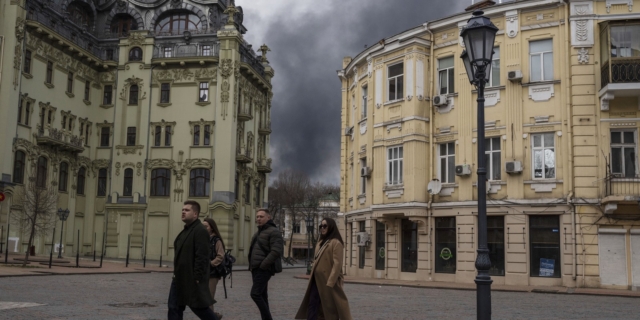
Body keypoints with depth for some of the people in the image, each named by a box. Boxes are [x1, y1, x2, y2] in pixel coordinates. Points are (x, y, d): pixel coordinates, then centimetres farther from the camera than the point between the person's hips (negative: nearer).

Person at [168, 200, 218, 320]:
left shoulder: (200, 231, -15)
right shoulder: (186, 230, 16)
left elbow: (201, 257, -22)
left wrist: (196, 278, -23)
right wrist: (176, 273, 18)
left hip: (192, 279, -10)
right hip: (180, 278, 10)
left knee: (199, 307, 0)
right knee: (174, 307, 7)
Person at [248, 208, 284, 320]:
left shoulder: (273, 231, -10)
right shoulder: (258, 232, 19)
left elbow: (277, 251, -21)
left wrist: (263, 265, -21)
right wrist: (252, 266, 14)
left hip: (264, 269, -9)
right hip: (256, 269, 9)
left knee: (255, 293, -15)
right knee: (262, 295, 9)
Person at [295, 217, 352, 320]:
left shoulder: (336, 243, -10)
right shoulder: (320, 243, 18)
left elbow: (337, 264, -17)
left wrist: (330, 283, -22)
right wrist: (311, 279, 15)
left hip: (328, 282, -8)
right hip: (317, 280, 8)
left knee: (331, 308, 0)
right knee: (312, 305, 5)